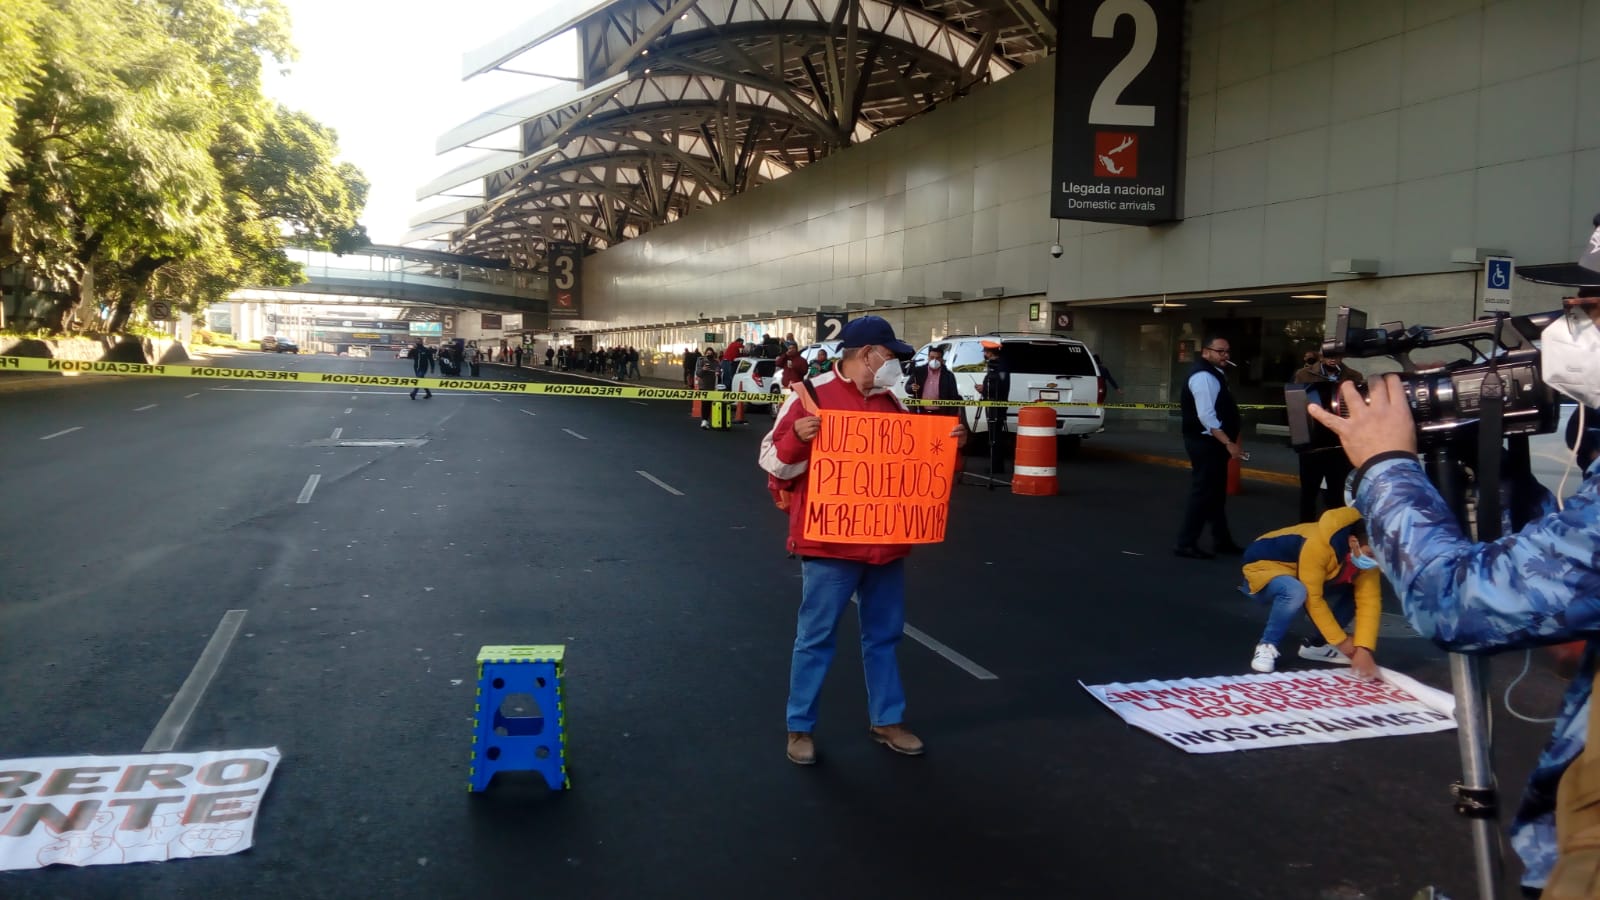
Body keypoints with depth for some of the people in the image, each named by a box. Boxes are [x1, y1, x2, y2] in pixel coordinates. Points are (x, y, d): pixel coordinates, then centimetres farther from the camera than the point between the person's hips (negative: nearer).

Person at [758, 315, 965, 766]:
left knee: (883, 635, 16)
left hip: (886, 541, 6)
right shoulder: (811, 394, -10)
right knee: (815, 639, 4)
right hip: (830, 543, -6)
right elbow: (773, 461, -9)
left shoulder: (890, 402, 10)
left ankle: (886, 720, 30)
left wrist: (946, 444, 6)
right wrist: (797, 437, -28)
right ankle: (800, 728, 17)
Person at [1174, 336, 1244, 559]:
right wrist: (1228, 443, -26)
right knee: (1202, 493, -8)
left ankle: (1222, 540, 26)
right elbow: (1206, 416, -26)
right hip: (1205, 443, -11)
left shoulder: (1214, 374, 15)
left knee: (1216, 493, 16)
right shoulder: (1204, 376, -18)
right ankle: (1186, 544, -4)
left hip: (1213, 442, 11)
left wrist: (1229, 441, 15)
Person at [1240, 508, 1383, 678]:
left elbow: (1370, 600, -19)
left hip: (1302, 577, 7)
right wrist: (1340, 641, -23)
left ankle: (1317, 644, 4)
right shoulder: (1318, 545, -36)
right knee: (1296, 591, -39)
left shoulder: (1366, 552, -15)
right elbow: (1313, 599, -30)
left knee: (1357, 592, -10)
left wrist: (1364, 650, -29)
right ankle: (1267, 646, -17)